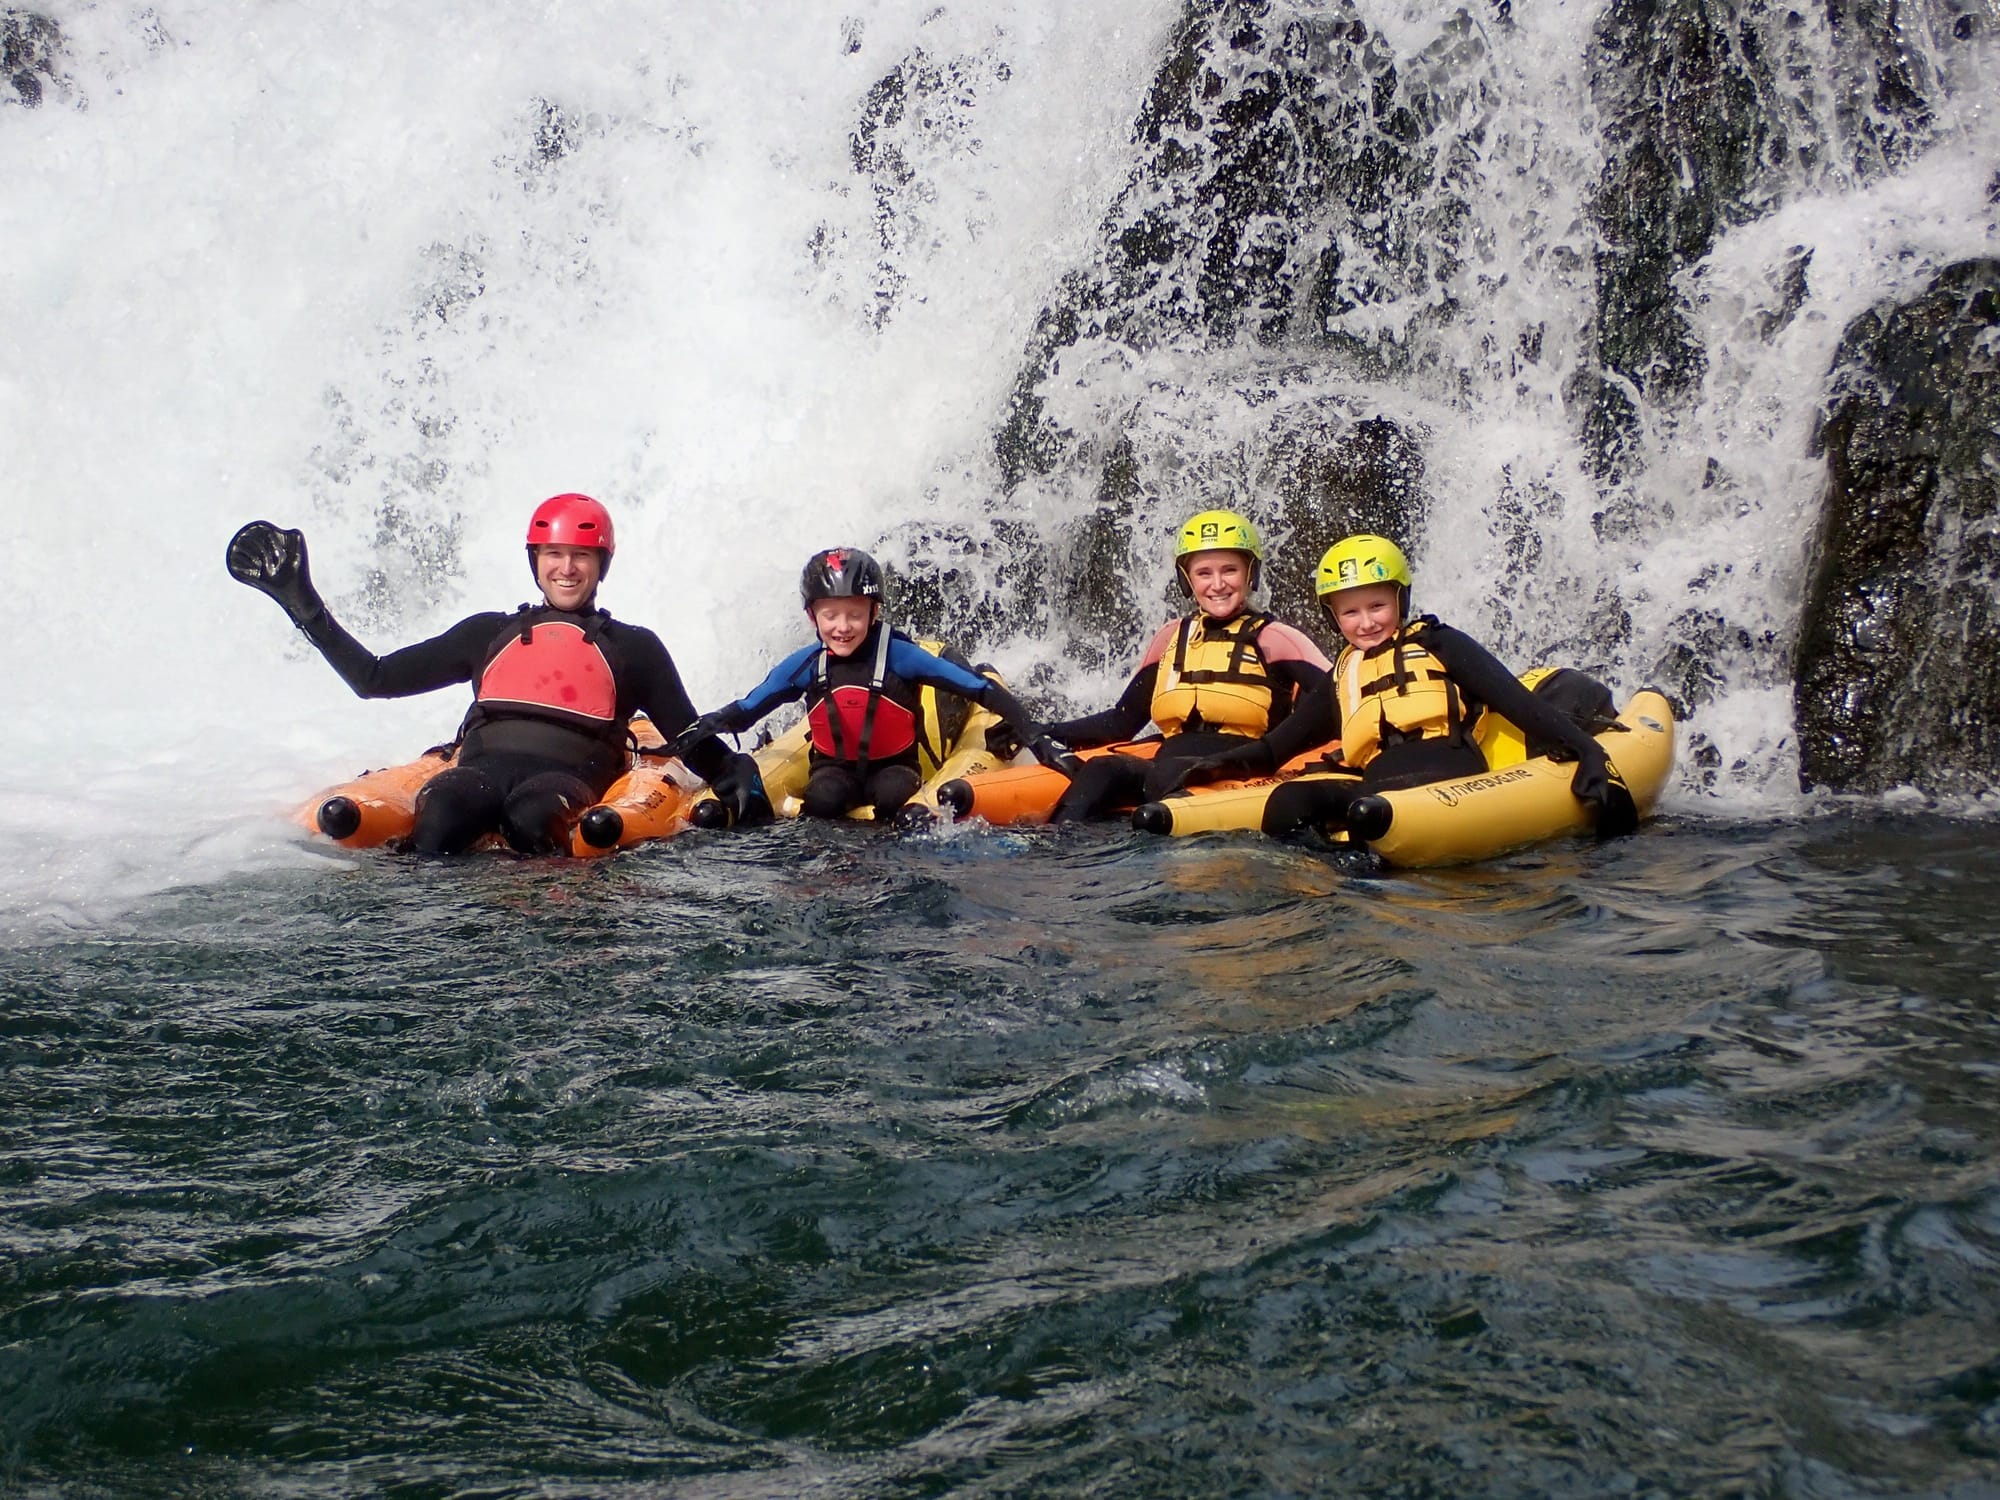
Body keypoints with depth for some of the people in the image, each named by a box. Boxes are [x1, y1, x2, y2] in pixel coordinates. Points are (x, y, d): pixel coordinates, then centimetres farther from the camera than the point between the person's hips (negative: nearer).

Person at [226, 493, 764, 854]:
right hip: (483, 767, 1)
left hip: (569, 777, -1)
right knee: (439, 814, -37)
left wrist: (735, 776, -4)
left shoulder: (634, 649, 21)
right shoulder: (489, 633, 25)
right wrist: (304, 605, 22)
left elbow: (692, 740, 19)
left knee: (533, 815, -40)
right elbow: (374, 679, 27)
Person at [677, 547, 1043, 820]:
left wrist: (1029, 733, -24)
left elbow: (981, 689, -15)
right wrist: (697, 729, -16)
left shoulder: (899, 655, -16)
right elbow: (745, 710, 3)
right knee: (823, 799, -33)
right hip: (834, 769, 1)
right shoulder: (804, 665, -7)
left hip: (894, 766, -1)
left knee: (892, 796, -34)